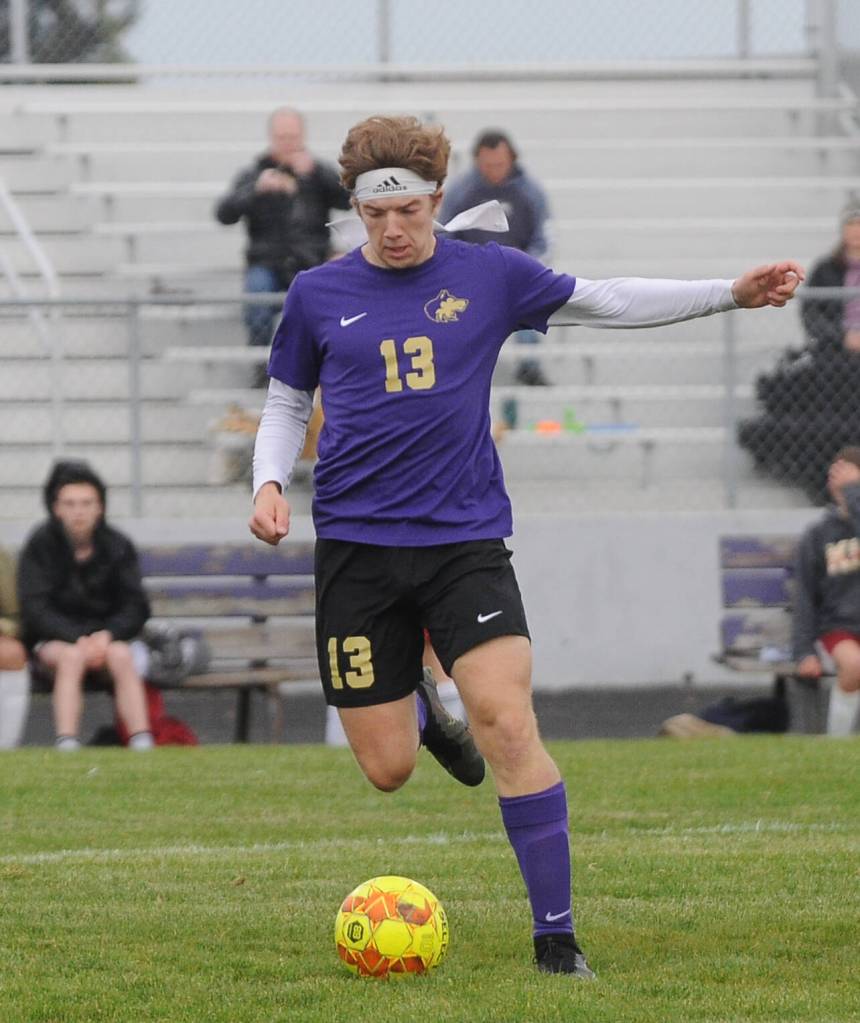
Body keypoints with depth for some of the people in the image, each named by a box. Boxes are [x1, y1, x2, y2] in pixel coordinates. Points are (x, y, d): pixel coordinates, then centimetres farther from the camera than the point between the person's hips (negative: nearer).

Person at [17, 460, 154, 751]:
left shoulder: (118, 546, 2)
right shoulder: (40, 545, -4)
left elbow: (135, 608, 0)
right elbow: (35, 609, -10)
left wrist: (106, 635, -20)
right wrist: (78, 639, -24)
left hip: (106, 639, 2)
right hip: (52, 642, -2)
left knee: (121, 655, -31)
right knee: (72, 657, -35)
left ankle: (142, 743, -43)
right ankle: (67, 746, -48)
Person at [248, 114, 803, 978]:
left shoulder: (488, 276, 4)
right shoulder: (318, 295, 4)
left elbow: (603, 301, 14)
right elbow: (286, 403, 16)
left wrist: (730, 293, 8)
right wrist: (269, 482, -3)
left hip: (464, 538, -1)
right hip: (356, 543, 1)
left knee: (508, 727, -19)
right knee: (388, 770, 0)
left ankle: (555, 939, -10)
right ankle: (413, 705, 40)